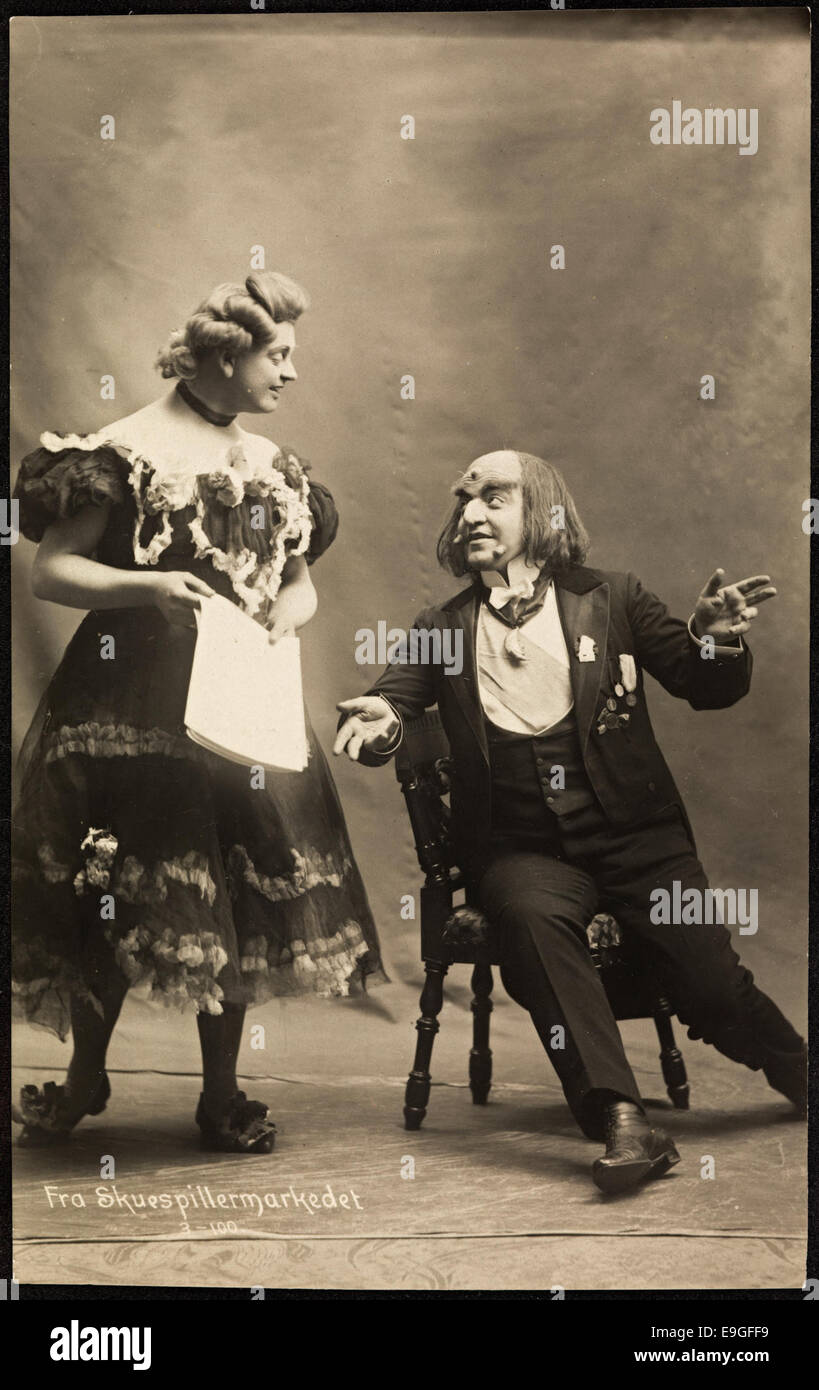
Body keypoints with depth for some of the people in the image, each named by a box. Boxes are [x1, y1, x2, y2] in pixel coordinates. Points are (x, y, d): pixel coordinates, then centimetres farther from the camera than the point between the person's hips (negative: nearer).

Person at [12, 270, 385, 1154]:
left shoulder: (271, 465, 14)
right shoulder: (127, 449, -4)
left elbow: (301, 582, 20)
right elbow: (49, 568, -8)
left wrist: (285, 613, -3)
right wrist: (146, 588, -22)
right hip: (134, 703, -5)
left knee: (237, 895, 5)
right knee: (119, 894, 0)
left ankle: (221, 1094, 18)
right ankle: (86, 1076, 23)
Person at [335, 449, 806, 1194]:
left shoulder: (611, 599, 7)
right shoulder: (443, 627, 10)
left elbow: (709, 688, 6)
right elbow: (395, 692, 0)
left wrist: (715, 635, -17)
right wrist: (380, 721, -24)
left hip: (633, 837, 0)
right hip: (521, 849, 0)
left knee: (711, 983, -11)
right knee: (533, 916, -33)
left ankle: (800, 1079, 22)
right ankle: (622, 1120, -30)